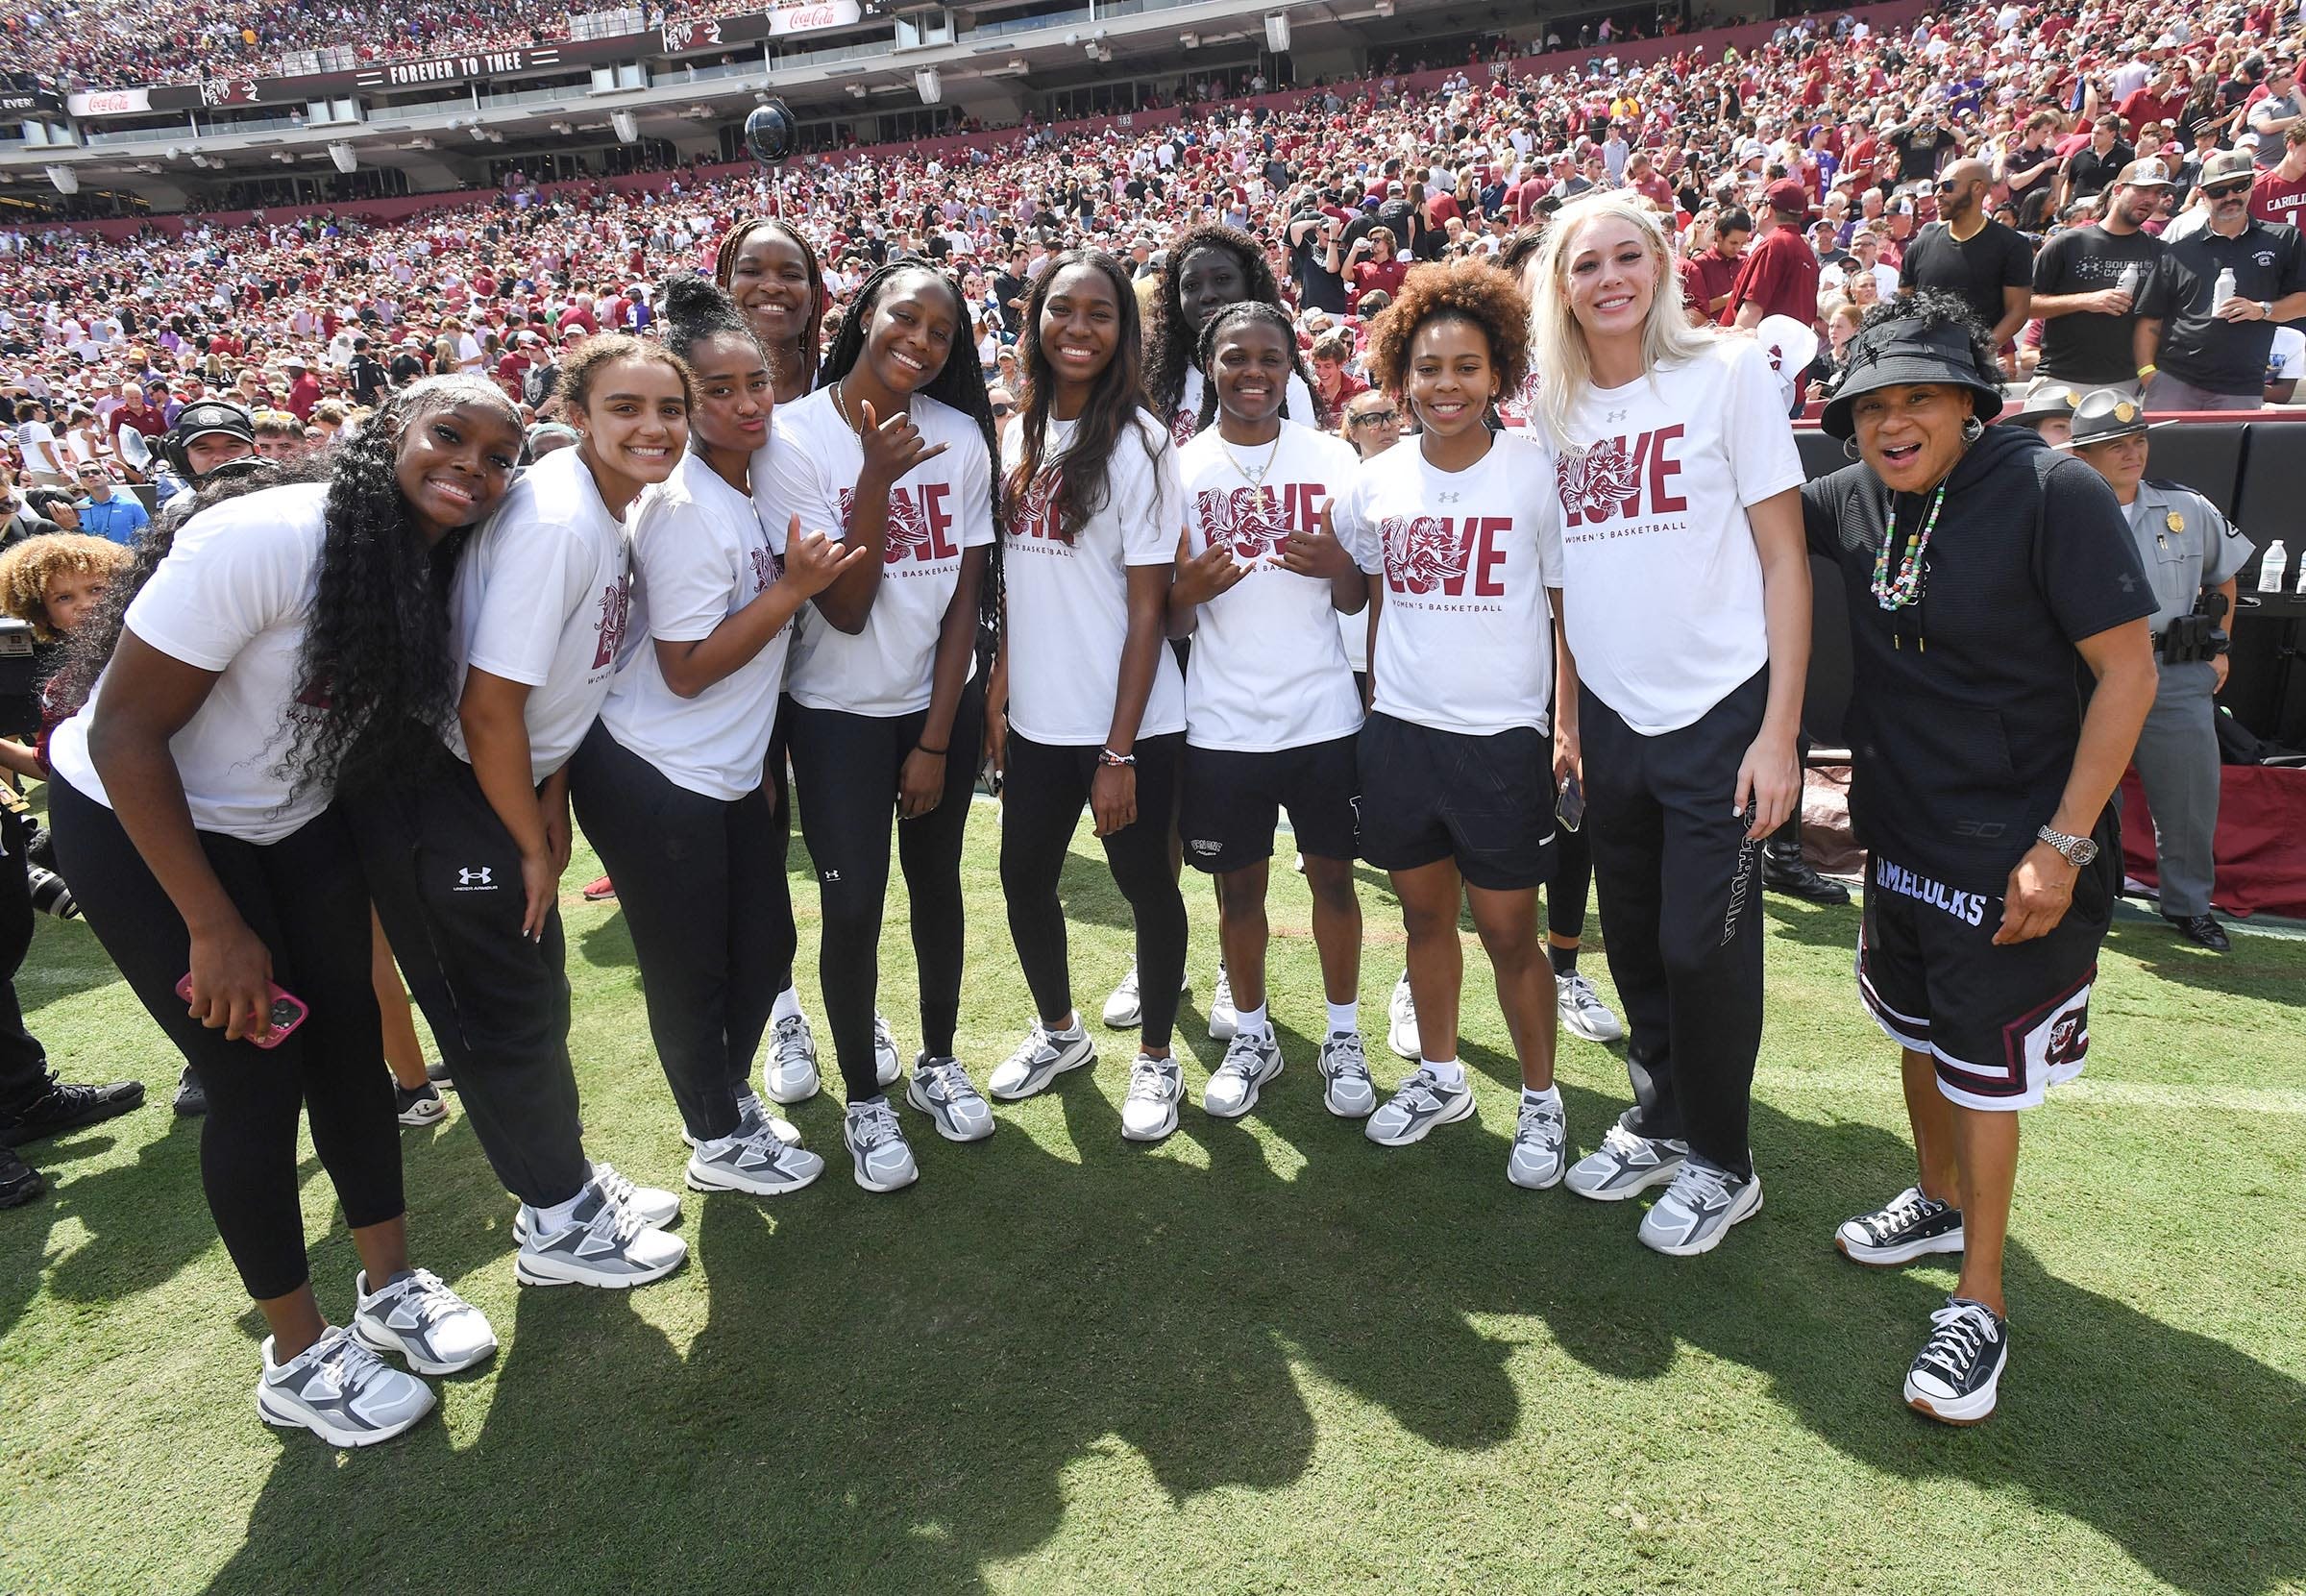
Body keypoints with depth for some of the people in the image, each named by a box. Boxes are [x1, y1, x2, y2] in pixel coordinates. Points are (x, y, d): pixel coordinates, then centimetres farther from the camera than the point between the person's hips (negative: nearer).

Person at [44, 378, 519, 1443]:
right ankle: (298, 1358, 17)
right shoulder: (268, 539, -30)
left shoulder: (442, 577, -8)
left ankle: (391, 1288, 28)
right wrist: (217, 927, -22)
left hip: (297, 822, 6)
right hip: (140, 824, -6)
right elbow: (121, 730, -26)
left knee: (352, 1043, 8)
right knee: (258, 1081, -3)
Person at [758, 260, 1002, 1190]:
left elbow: (964, 599, -3)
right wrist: (877, 480, -28)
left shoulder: (960, 435, -4)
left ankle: (937, 1060, 35)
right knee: (852, 904, -2)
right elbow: (844, 608, -17)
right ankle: (864, 1097, 20)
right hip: (840, 712, -3)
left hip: (943, 702, 3)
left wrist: (936, 739, -5)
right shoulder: (796, 436, -12)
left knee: (936, 880, 14)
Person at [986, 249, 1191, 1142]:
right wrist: (999, 692, 6)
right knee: (1024, 879, 17)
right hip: (1036, 719, 6)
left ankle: (1156, 1059, 29)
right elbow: (1016, 582, 12)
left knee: (1145, 885, 8)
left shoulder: (1136, 443, -11)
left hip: (1129, 724, -6)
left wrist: (1119, 751, -16)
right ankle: (1059, 1032, 41)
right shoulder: (1018, 438, 6)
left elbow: (1147, 608, -13)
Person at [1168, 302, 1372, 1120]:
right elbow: (1169, 621, 3)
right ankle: (1252, 1035, 30)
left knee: (1332, 873, 10)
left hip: (1323, 714, 0)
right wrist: (1188, 593, -20)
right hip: (1222, 723, 0)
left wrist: (1335, 566, -18)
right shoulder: (1179, 468, 1)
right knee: (1239, 884, 11)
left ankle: (1343, 1037, 27)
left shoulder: (1333, 460, 2)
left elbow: (1356, 602, 4)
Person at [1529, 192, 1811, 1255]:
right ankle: (1661, 1119, 35)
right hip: (1611, 720, 4)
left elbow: (1785, 561, -7)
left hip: (1720, 715, -4)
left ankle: (1721, 1165, 21)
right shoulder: (1555, 411, 8)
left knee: (1701, 947, -1)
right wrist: (1564, 716, 12)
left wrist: (1779, 732, -12)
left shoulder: (1728, 373, -5)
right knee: (1634, 943, 13)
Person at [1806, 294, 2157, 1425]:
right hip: (1903, 832, 6)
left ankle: (1981, 1303, 16)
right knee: (1920, 1032, 20)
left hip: (2015, 851, -6)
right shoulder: (1852, 501, 0)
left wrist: (2063, 843, -20)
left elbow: (2128, 671, -17)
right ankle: (1940, 1202, 43)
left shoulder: (2052, 494, -18)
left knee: (1980, 1067, 0)